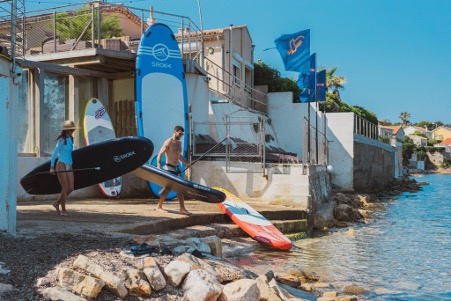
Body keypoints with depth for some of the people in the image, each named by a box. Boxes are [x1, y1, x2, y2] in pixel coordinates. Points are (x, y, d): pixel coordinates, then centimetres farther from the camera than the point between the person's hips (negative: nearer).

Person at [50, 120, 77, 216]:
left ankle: (57, 203, 22)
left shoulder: (70, 139, 12)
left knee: (71, 188, 3)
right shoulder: (62, 140, -10)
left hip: (69, 166, 7)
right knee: (65, 188, -5)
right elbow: (54, 153, -11)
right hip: (61, 165, -7)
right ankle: (63, 210, 7)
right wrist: (52, 167, -16)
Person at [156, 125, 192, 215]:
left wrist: (186, 163, 17)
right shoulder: (168, 142, -10)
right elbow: (160, 154, -14)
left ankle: (182, 208, -1)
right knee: (168, 188, -6)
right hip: (169, 168, -8)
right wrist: (159, 166, -26)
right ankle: (159, 207, 9)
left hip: (176, 168, 8)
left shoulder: (179, 143, 14)